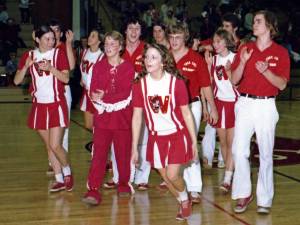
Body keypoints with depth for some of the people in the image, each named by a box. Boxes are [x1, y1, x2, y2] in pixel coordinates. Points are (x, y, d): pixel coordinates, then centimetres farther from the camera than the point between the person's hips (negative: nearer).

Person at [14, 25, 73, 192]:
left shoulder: (59, 54, -4)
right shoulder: (29, 55, 4)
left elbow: (66, 78, -11)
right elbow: (17, 81, 1)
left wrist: (50, 68, -24)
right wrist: (26, 66, -16)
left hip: (57, 105, -4)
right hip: (39, 106, 4)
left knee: (55, 145, -10)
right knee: (49, 146, 9)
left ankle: (67, 172, 15)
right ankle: (60, 180, 20)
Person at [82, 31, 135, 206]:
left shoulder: (128, 67, 0)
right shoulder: (98, 66, 8)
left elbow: (126, 93, -11)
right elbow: (93, 92, 0)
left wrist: (104, 97, -16)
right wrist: (113, 98, -16)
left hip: (122, 116, -1)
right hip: (103, 115, 1)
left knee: (123, 152, 8)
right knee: (99, 153, -6)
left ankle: (124, 183, 28)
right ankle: (93, 190, -8)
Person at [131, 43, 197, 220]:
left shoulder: (176, 82, -15)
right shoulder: (140, 84, -9)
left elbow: (186, 113, -8)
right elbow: (137, 117, -4)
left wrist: (194, 141, -7)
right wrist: (134, 147, -4)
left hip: (178, 134, -3)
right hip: (156, 137, 3)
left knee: (172, 175, -11)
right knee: (165, 176, 8)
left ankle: (185, 199, 22)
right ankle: (183, 203, 36)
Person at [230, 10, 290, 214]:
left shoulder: (281, 52, 0)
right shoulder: (245, 48, 6)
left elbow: (282, 84, -6)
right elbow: (234, 80, 2)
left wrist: (266, 71, -22)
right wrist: (242, 62, -15)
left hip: (266, 106, -2)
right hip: (245, 104, 2)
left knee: (266, 153, 4)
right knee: (239, 150, -5)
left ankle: (265, 199, 14)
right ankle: (244, 194, 10)